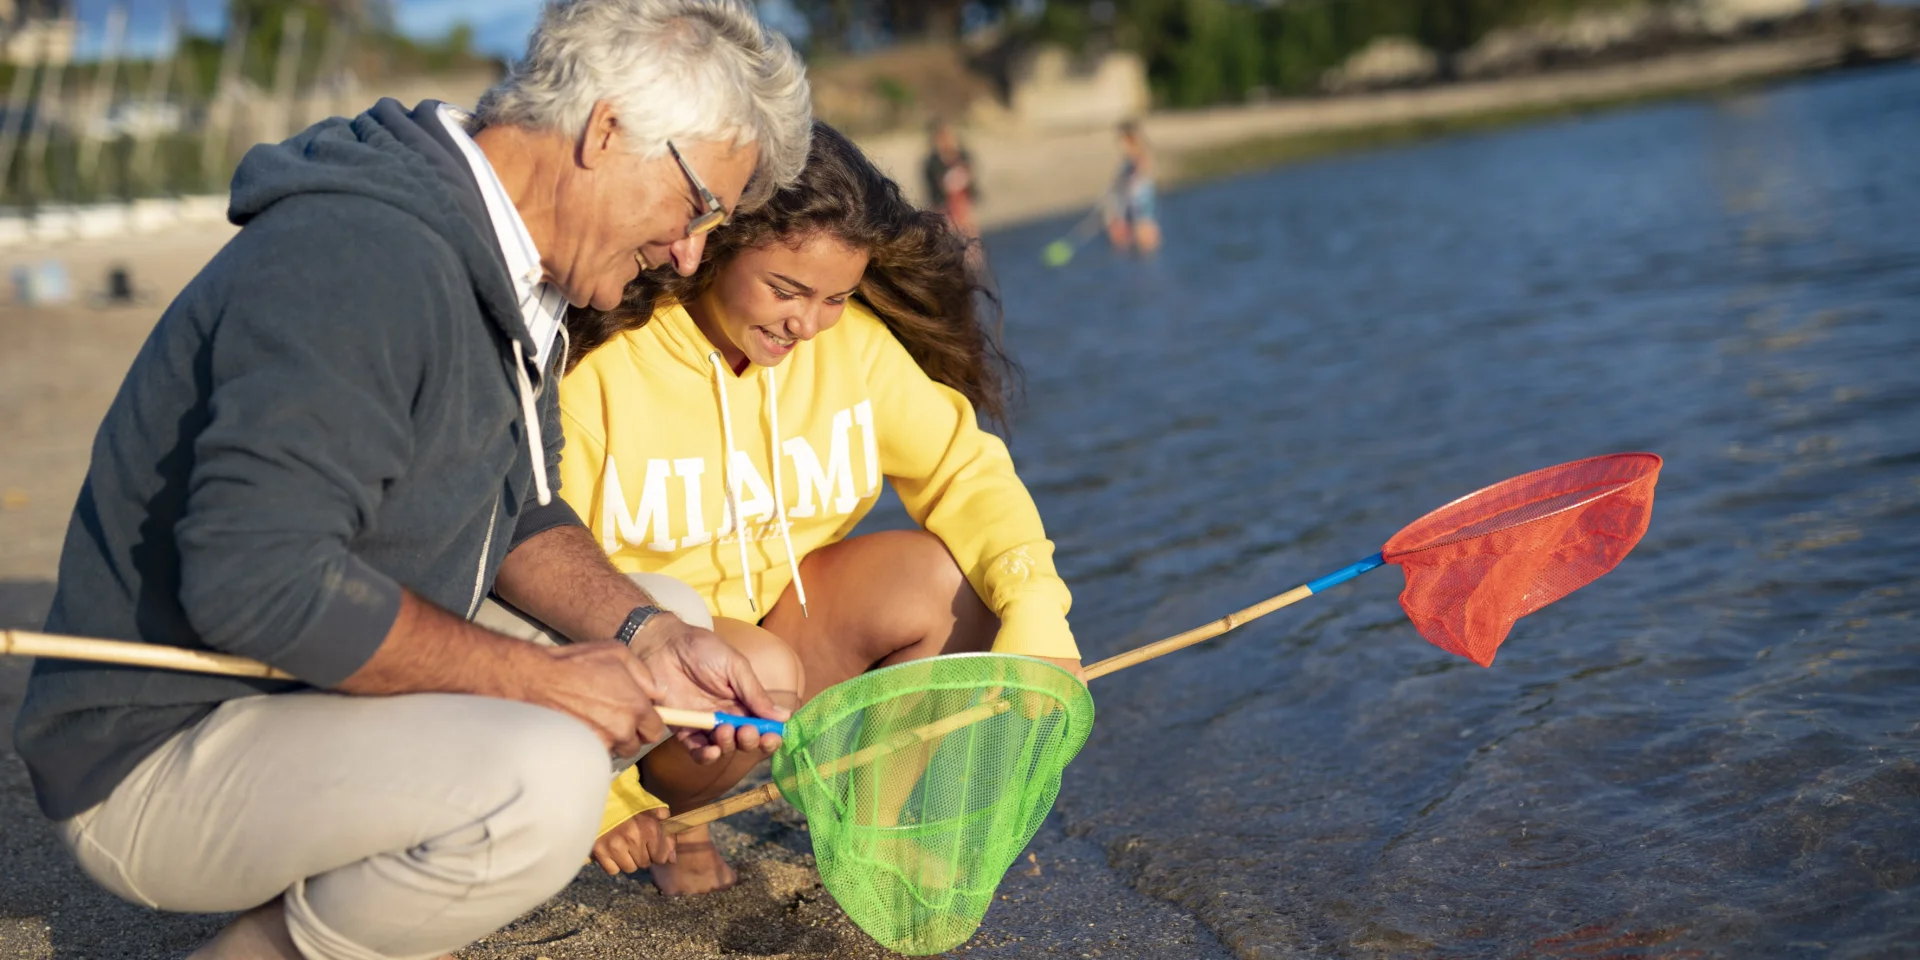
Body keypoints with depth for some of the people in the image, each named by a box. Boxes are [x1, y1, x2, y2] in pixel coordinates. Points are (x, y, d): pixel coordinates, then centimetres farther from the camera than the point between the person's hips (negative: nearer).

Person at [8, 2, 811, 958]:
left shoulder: (502, 272, 8)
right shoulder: (362, 259, -25)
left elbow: (520, 516, 13)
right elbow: (257, 581, -31)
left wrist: (645, 633, -6)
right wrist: (539, 678, -23)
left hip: (305, 696, 10)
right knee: (542, 779, -33)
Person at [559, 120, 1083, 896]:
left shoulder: (856, 343, -9)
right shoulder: (598, 372, -22)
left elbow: (963, 469, -7)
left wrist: (1037, 608, -27)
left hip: (780, 616, 4)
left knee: (941, 577, -20)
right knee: (758, 671, -35)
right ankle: (670, 814, 1)